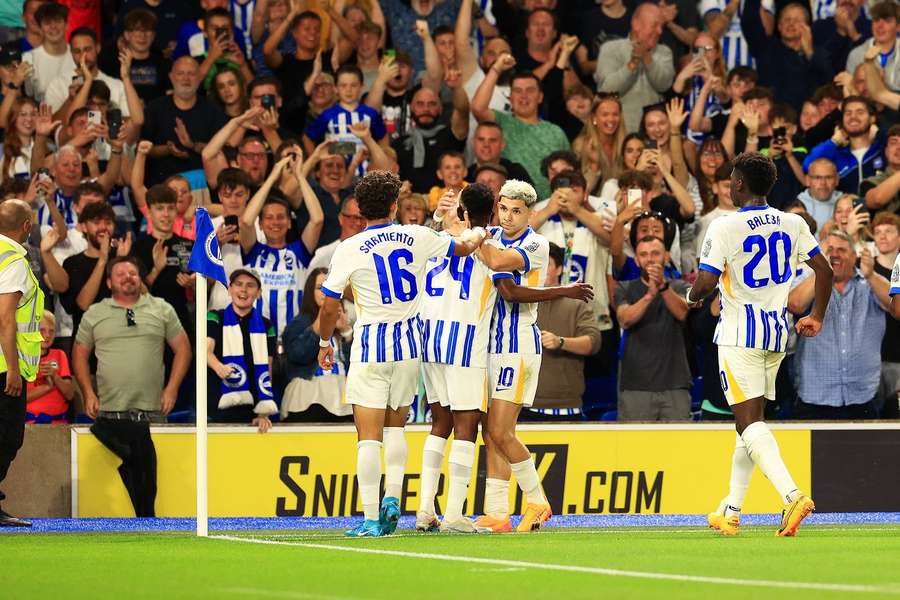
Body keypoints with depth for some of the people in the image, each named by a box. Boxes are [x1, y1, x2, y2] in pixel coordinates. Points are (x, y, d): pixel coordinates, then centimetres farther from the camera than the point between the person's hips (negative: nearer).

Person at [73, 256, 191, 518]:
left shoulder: (161, 310, 9)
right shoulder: (94, 315, 10)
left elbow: (182, 349, 11)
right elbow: (80, 355, 14)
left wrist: (172, 389, 1)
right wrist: (88, 393, 2)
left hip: (152, 410, 0)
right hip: (110, 412, 0)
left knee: (149, 475, -2)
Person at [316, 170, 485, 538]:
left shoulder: (349, 249, -9)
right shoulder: (416, 237, -1)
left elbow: (329, 306, -5)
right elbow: (463, 248, 17)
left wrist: (325, 343, 12)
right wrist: (479, 236, 40)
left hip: (370, 346, -3)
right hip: (408, 345, 3)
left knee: (369, 435, -3)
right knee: (395, 427, 21)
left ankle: (371, 519, -8)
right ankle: (392, 498, 4)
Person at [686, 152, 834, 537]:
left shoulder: (725, 227, -12)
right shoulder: (793, 224, 5)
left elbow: (706, 282, -16)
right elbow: (824, 270, 7)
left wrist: (692, 296, 8)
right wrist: (817, 317, 20)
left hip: (740, 335, -6)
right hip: (778, 332, 6)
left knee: (749, 421, -10)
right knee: (751, 420, 15)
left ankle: (792, 494, -30)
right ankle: (731, 512, 20)